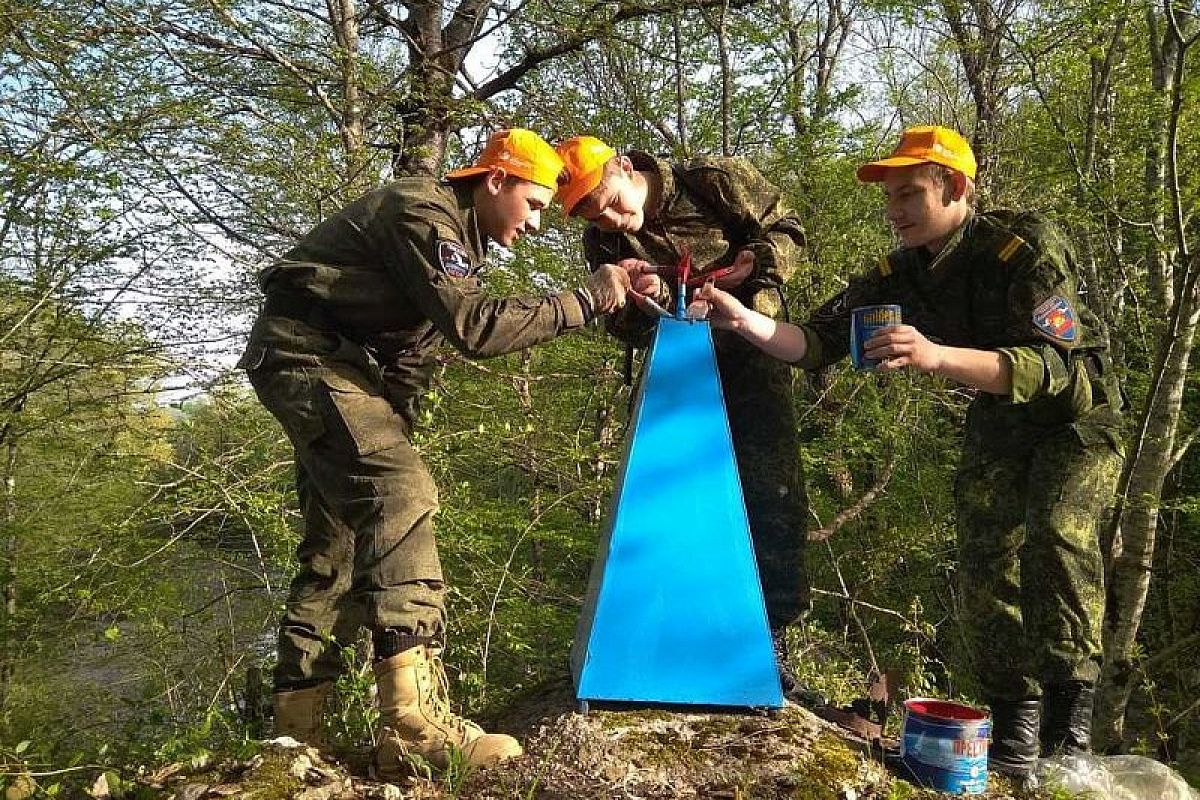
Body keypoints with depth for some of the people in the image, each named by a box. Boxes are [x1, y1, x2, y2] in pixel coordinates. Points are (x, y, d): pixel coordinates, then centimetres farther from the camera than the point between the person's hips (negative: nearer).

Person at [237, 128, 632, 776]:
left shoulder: (455, 232, 17)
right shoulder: (425, 213, -16)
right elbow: (473, 328, -26)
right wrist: (585, 299, -23)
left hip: (343, 367, 11)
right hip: (307, 354, -11)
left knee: (341, 535, 8)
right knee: (400, 496, -25)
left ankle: (296, 726, 14)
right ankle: (417, 728, -32)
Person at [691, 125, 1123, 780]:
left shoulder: (1027, 246, -27)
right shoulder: (899, 275, -10)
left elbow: (1053, 365, -38)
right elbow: (818, 341, -12)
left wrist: (937, 356, -52)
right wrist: (742, 319, -30)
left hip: (1076, 412, -5)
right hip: (998, 420, 5)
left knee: (1056, 530, -27)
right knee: (985, 557, -1)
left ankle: (1069, 705, -14)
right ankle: (1015, 715, 12)